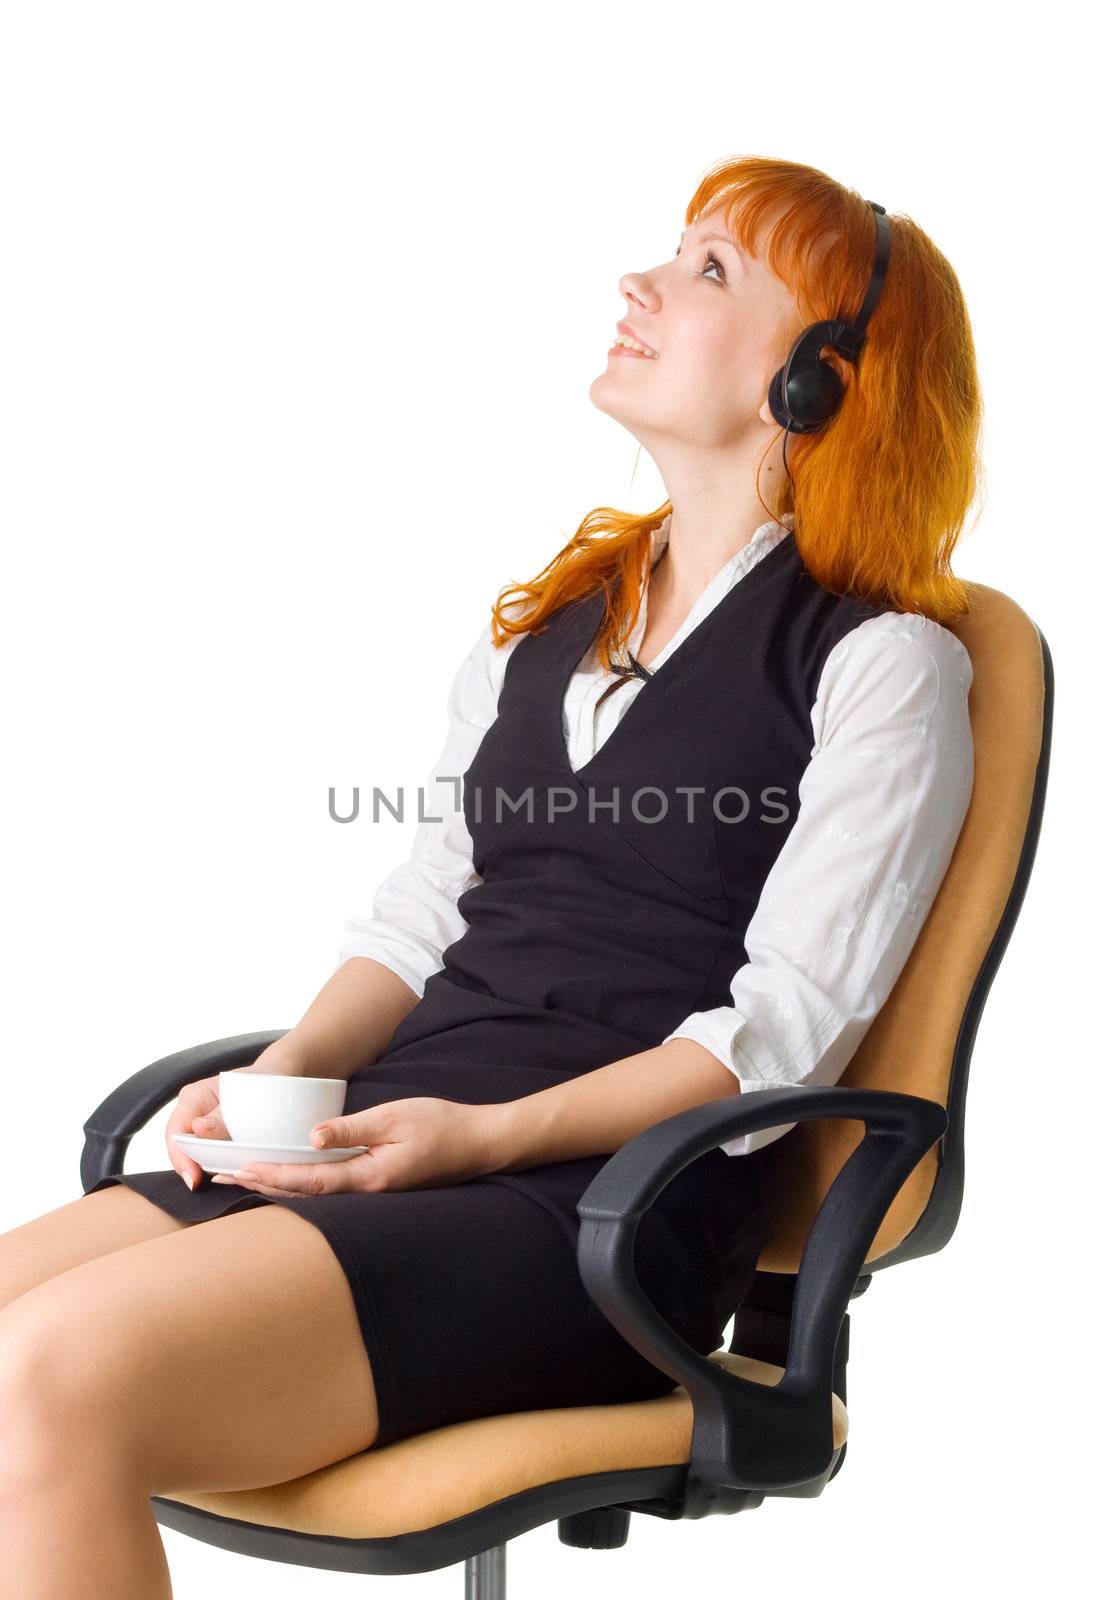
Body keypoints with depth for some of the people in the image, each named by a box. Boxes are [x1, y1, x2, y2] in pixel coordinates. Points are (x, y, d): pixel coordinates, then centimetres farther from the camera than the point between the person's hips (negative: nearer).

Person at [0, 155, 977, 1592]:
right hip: (385, 1138, 7)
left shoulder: (881, 664, 2)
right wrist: (282, 1076, 2)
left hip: (612, 1201, -7)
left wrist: (488, 1133, -16)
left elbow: (782, 1031, -7)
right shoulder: (539, 626, 23)